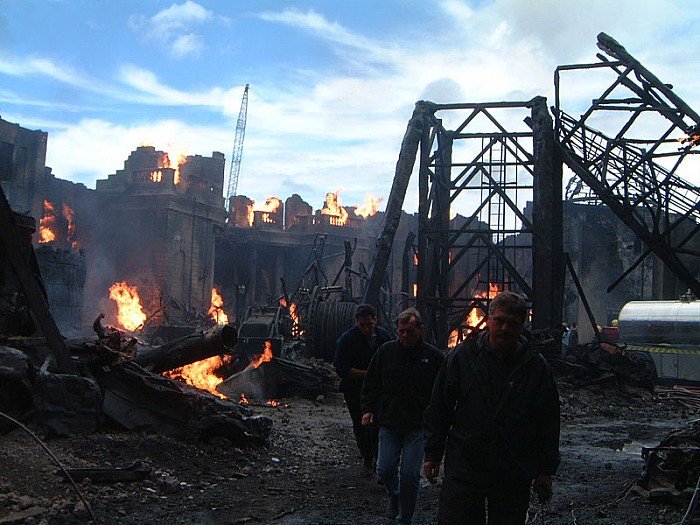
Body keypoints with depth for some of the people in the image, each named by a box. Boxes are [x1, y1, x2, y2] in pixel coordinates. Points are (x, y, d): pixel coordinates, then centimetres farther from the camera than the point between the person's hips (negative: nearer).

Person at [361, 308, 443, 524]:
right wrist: (368, 409, 4)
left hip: (417, 427, -2)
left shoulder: (433, 356, -3)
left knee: (410, 474, -2)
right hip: (389, 424, 2)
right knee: (385, 469, 1)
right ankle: (394, 496, 34)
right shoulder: (386, 351, 3)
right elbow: (370, 383, 12)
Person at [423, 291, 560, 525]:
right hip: (464, 468, 0)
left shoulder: (536, 367, 0)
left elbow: (548, 424, 4)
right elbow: (438, 409, 6)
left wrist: (546, 471, 4)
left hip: (514, 476, 0)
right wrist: (433, 454, 5)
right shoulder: (462, 356, 1)